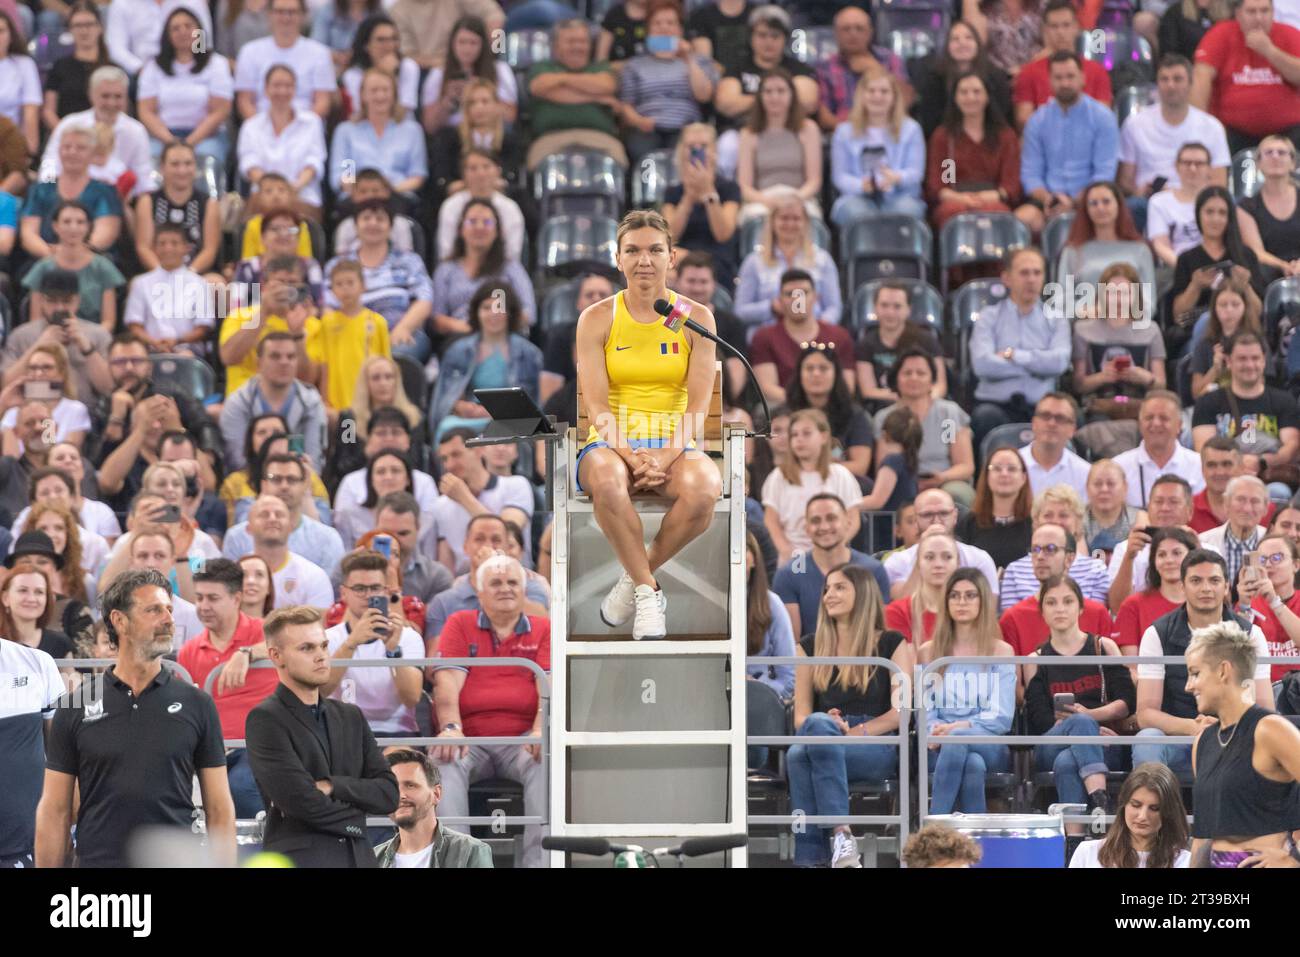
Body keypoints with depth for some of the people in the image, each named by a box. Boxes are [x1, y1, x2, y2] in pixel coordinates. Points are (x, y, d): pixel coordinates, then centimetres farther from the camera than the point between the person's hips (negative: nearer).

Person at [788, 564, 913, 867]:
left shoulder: (891, 644, 11)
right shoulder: (811, 647, 19)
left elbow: (902, 710, 1)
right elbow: (801, 716, 11)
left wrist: (856, 732, -14)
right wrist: (829, 726, -13)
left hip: (878, 748, -3)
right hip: (822, 739, 3)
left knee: (800, 756, -36)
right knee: (819, 724, -38)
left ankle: (808, 858, -43)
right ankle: (840, 832, -47)